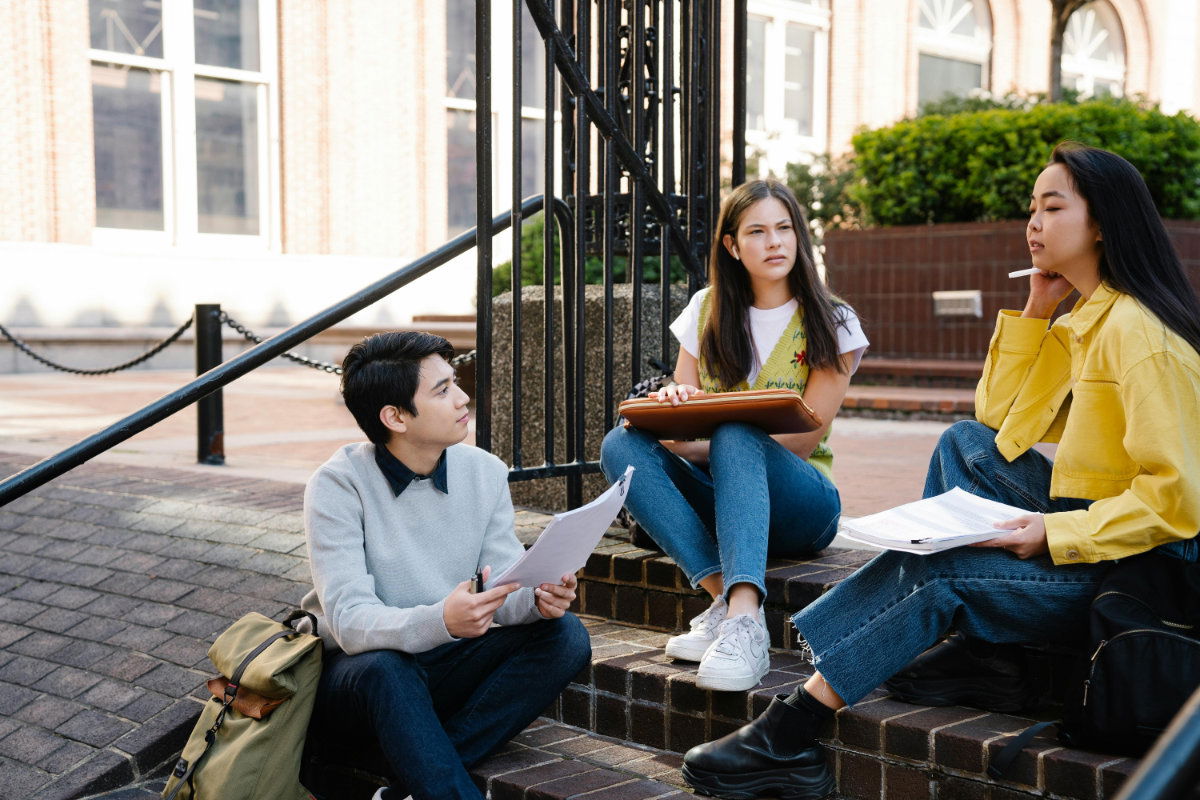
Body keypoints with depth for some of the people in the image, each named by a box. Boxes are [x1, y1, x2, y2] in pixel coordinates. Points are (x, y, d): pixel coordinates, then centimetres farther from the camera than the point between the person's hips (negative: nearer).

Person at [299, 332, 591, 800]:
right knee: (383, 668, -38)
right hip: (352, 675, -5)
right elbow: (350, 623, -25)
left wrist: (538, 598, -28)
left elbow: (504, 588, -4)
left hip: (443, 668, 5)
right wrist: (441, 621, -43)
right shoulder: (338, 486, -16)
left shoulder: (485, 473, -2)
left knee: (564, 635, -18)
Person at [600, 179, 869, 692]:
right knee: (621, 445, -24)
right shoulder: (707, 312, 11)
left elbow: (804, 439, -7)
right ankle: (724, 596, -36)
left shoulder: (831, 323, 1)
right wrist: (674, 400, -17)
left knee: (735, 437, -36)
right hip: (717, 496, 4)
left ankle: (743, 621, -52)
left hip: (797, 499, -3)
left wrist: (698, 448, -21)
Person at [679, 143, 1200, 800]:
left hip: (1142, 568, -9)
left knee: (930, 572, -18)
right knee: (966, 443, 4)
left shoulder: (1135, 333, -18)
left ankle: (789, 736, -11)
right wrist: (1036, 311, 7)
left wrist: (1054, 535, -26)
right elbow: (997, 421, 15)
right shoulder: (1085, 321, 11)